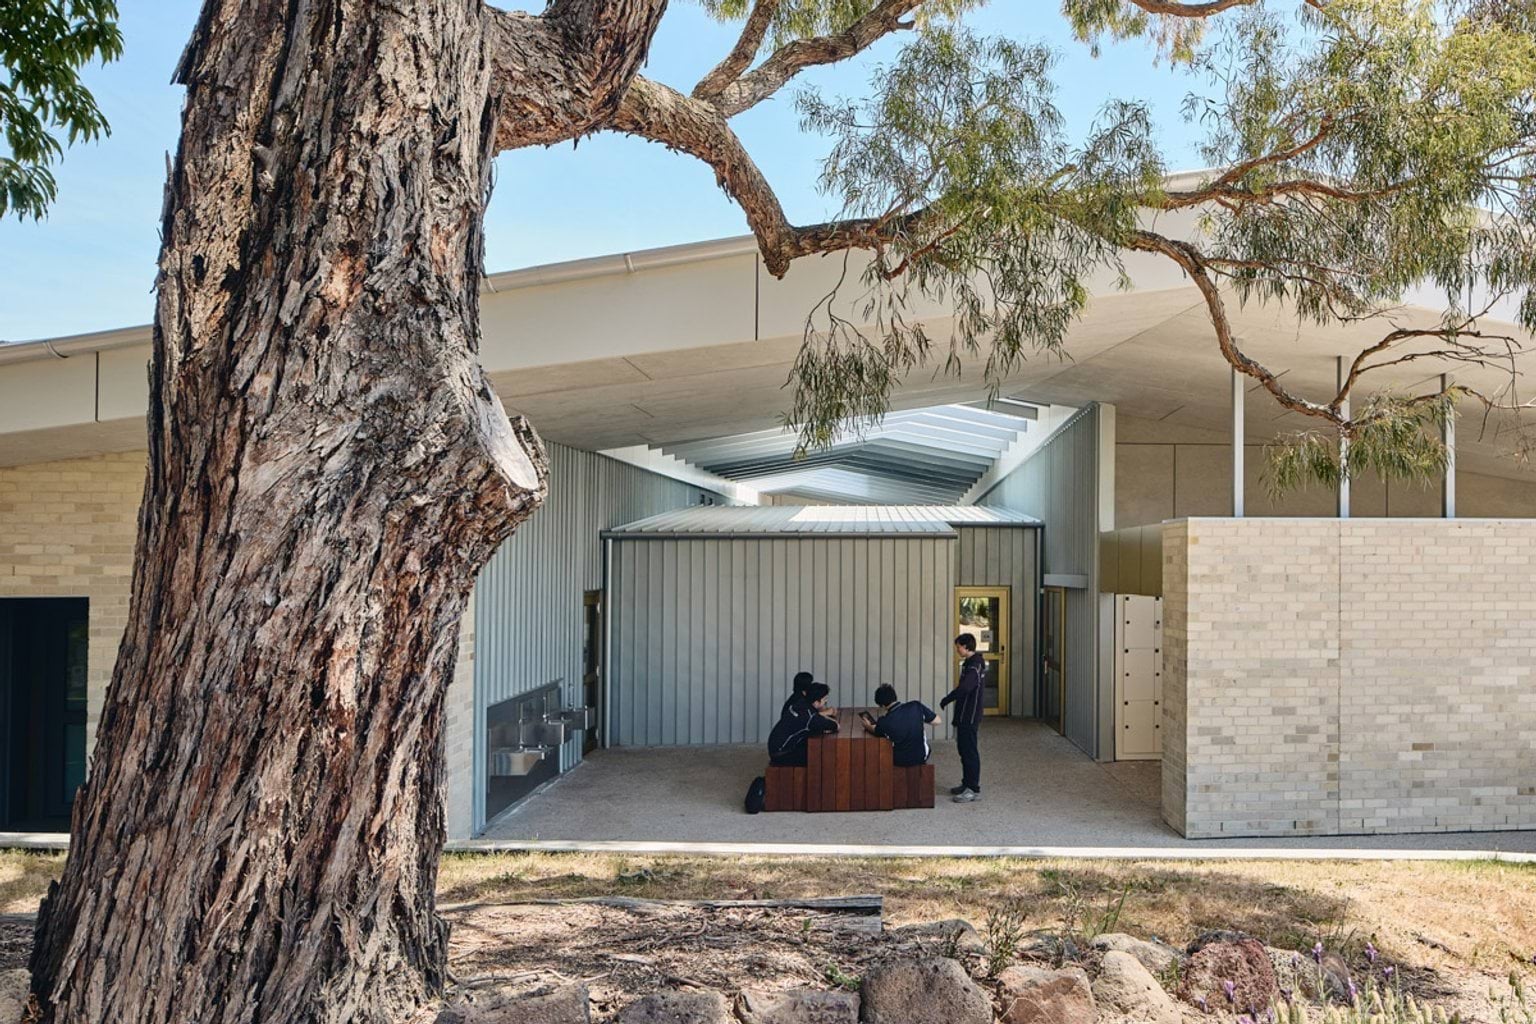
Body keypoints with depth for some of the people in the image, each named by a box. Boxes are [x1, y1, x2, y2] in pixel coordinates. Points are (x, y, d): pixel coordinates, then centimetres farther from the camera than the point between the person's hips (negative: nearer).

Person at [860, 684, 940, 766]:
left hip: (899, 762, -2)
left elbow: (875, 730, 2)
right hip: (921, 758, 2)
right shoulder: (916, 706, -20)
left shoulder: (884, 722, -22)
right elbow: (937, 720, -7)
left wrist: (868, 726, 24)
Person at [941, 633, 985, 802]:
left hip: (969, 717, -10)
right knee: (965, 750, 17)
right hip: (965, 716, 10)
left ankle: (974, 790, -1)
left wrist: (946, 700, -22)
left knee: (970, 751, -5)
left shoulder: (974, 665, -21)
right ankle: (966, 784, 26)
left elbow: (964, 688, -33)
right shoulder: (970, 663, 12)